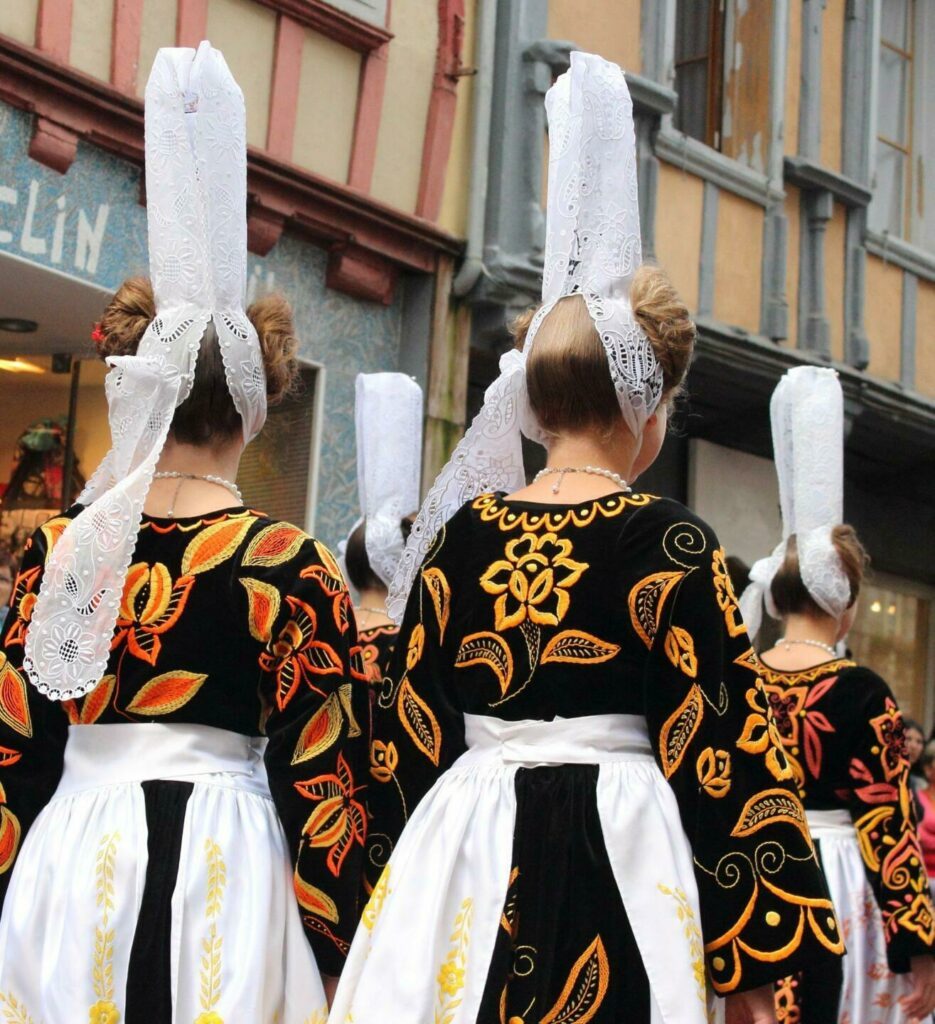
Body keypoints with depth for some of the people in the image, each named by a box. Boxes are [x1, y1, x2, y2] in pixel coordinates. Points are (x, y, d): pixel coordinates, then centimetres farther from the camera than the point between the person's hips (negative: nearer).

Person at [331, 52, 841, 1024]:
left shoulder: (461, 535, 5)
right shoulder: (671, 541, -7)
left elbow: (406, 736, 8)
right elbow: (719, 750, -9)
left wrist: (418, 869, 20)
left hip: (460, 870, 4)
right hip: (612, 869, -4)